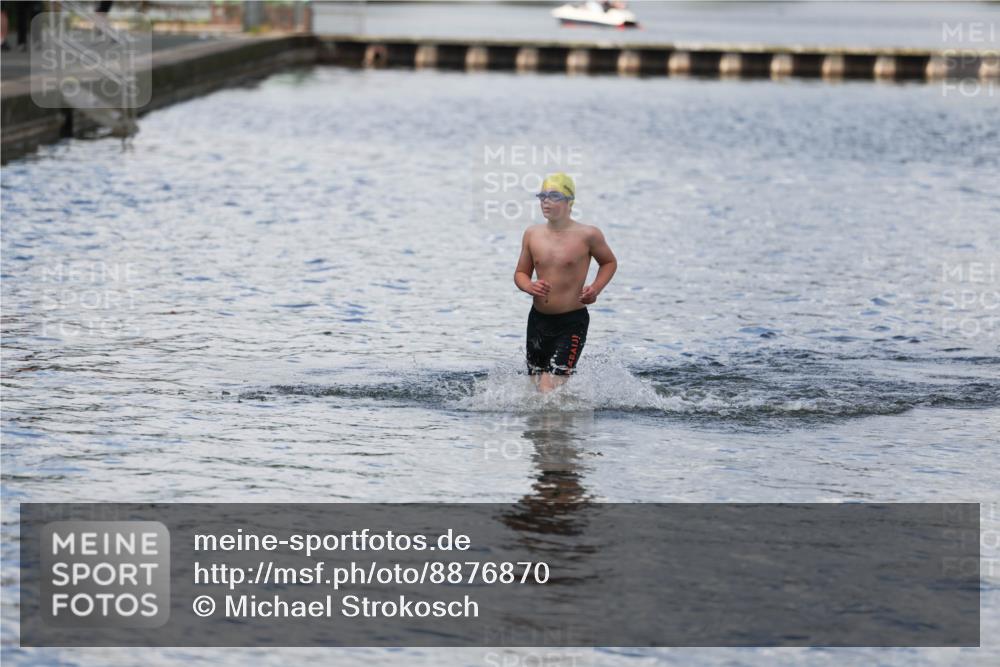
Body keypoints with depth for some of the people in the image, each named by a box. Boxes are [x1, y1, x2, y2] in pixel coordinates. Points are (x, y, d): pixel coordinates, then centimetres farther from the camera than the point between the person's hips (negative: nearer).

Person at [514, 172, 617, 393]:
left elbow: (610, 262, 10)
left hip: (572, 323, -5)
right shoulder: (532, 234, 3)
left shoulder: (587, 235, -8)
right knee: (536, 387, 11)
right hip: (538, 320, 5)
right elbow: (520, 273, 14)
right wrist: (529, 286, -10)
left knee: (549, 389, -17)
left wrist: (596, 288, -8)